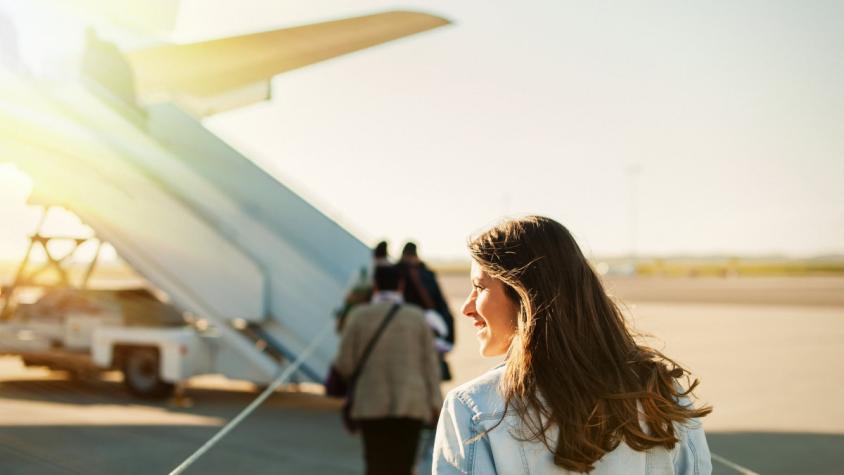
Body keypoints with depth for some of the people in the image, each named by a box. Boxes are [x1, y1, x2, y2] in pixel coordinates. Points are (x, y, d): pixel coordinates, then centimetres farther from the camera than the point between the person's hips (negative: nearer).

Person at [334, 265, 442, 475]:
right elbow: (430, 363, 0)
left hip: (372, 404, -1)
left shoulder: (358, 315, -3)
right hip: (411, 403, 1)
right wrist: (435, 402, 4)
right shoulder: (417, 317, 1)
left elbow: (344, 364, -2)